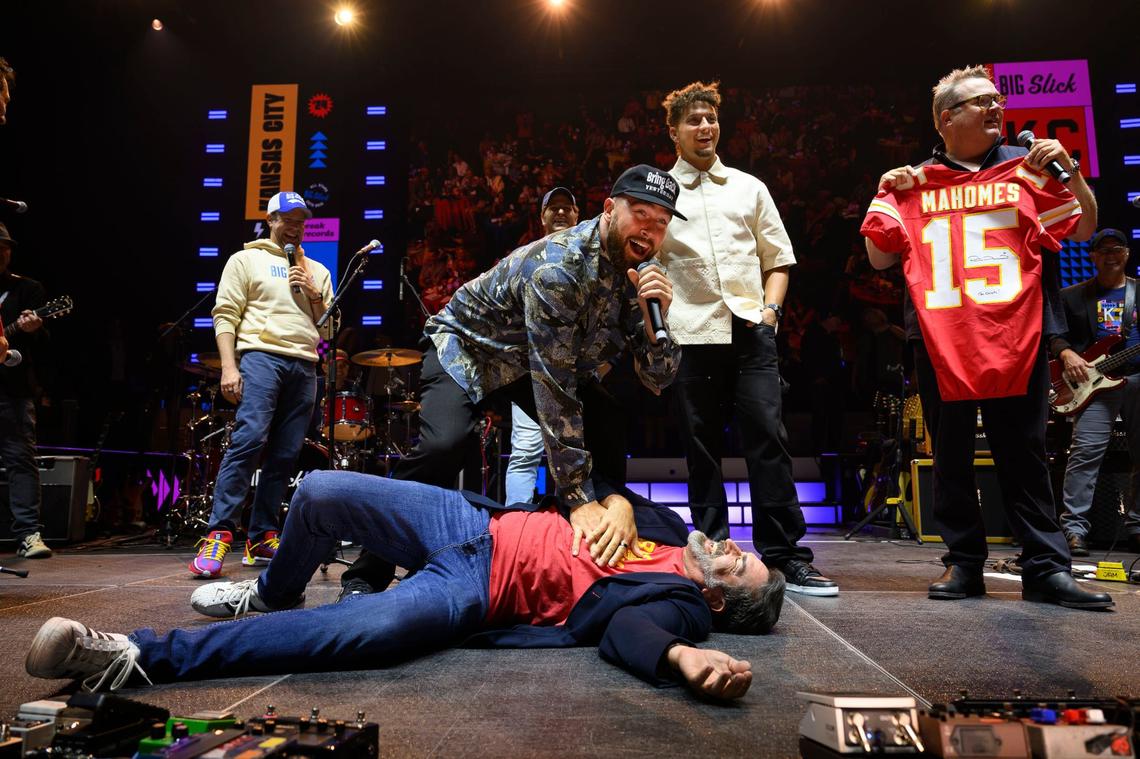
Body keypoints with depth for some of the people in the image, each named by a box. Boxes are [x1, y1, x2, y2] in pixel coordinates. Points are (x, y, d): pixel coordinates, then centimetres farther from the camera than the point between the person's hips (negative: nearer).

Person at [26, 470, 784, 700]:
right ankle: (271, 594, 25)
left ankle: (140, 657, -22)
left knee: (363, 632, -33)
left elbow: (628, 629, -27)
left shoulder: (679, 603, -5)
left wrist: (683, 657, -45)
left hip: (474, 590, -6)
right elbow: (617, 491, 26)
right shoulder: (672, 529, 13)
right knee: (323, 491, -8)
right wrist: (614, 501, 6)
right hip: (474, 522, 6)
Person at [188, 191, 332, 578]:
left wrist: (315, 296, 2)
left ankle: (261, 538, 7)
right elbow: (225, 315, 1)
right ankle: (219, 534, -16)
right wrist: (228, 366, -11)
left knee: (285, 455, 1)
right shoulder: (246, 259, 11)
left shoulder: (317, 271, 23)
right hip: (262, 356, -4)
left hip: (305, 366, 5)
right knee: (248, 439, -19)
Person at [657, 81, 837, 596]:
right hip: (692, 335, -1)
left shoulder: (749, 188, 17)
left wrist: (770, 308, 1)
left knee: (768, 438, -5)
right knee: (702, 448, 3)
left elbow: (777, 259, 18)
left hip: (751, 330, 1)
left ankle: (784, 554, 3)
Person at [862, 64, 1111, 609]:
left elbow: (1084, 230, 12)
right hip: (940, 337, 0)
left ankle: (1047, 568, 9)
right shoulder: (913, 182, 10)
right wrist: (886, 197, -2)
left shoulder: (1025, 169, 12)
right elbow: (879, 259, 8)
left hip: (1016, 335, 0)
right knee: (952, 455, 5)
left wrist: (1070, 171, -2)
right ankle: (964, 563, 14)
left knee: (1024, 453, 3)